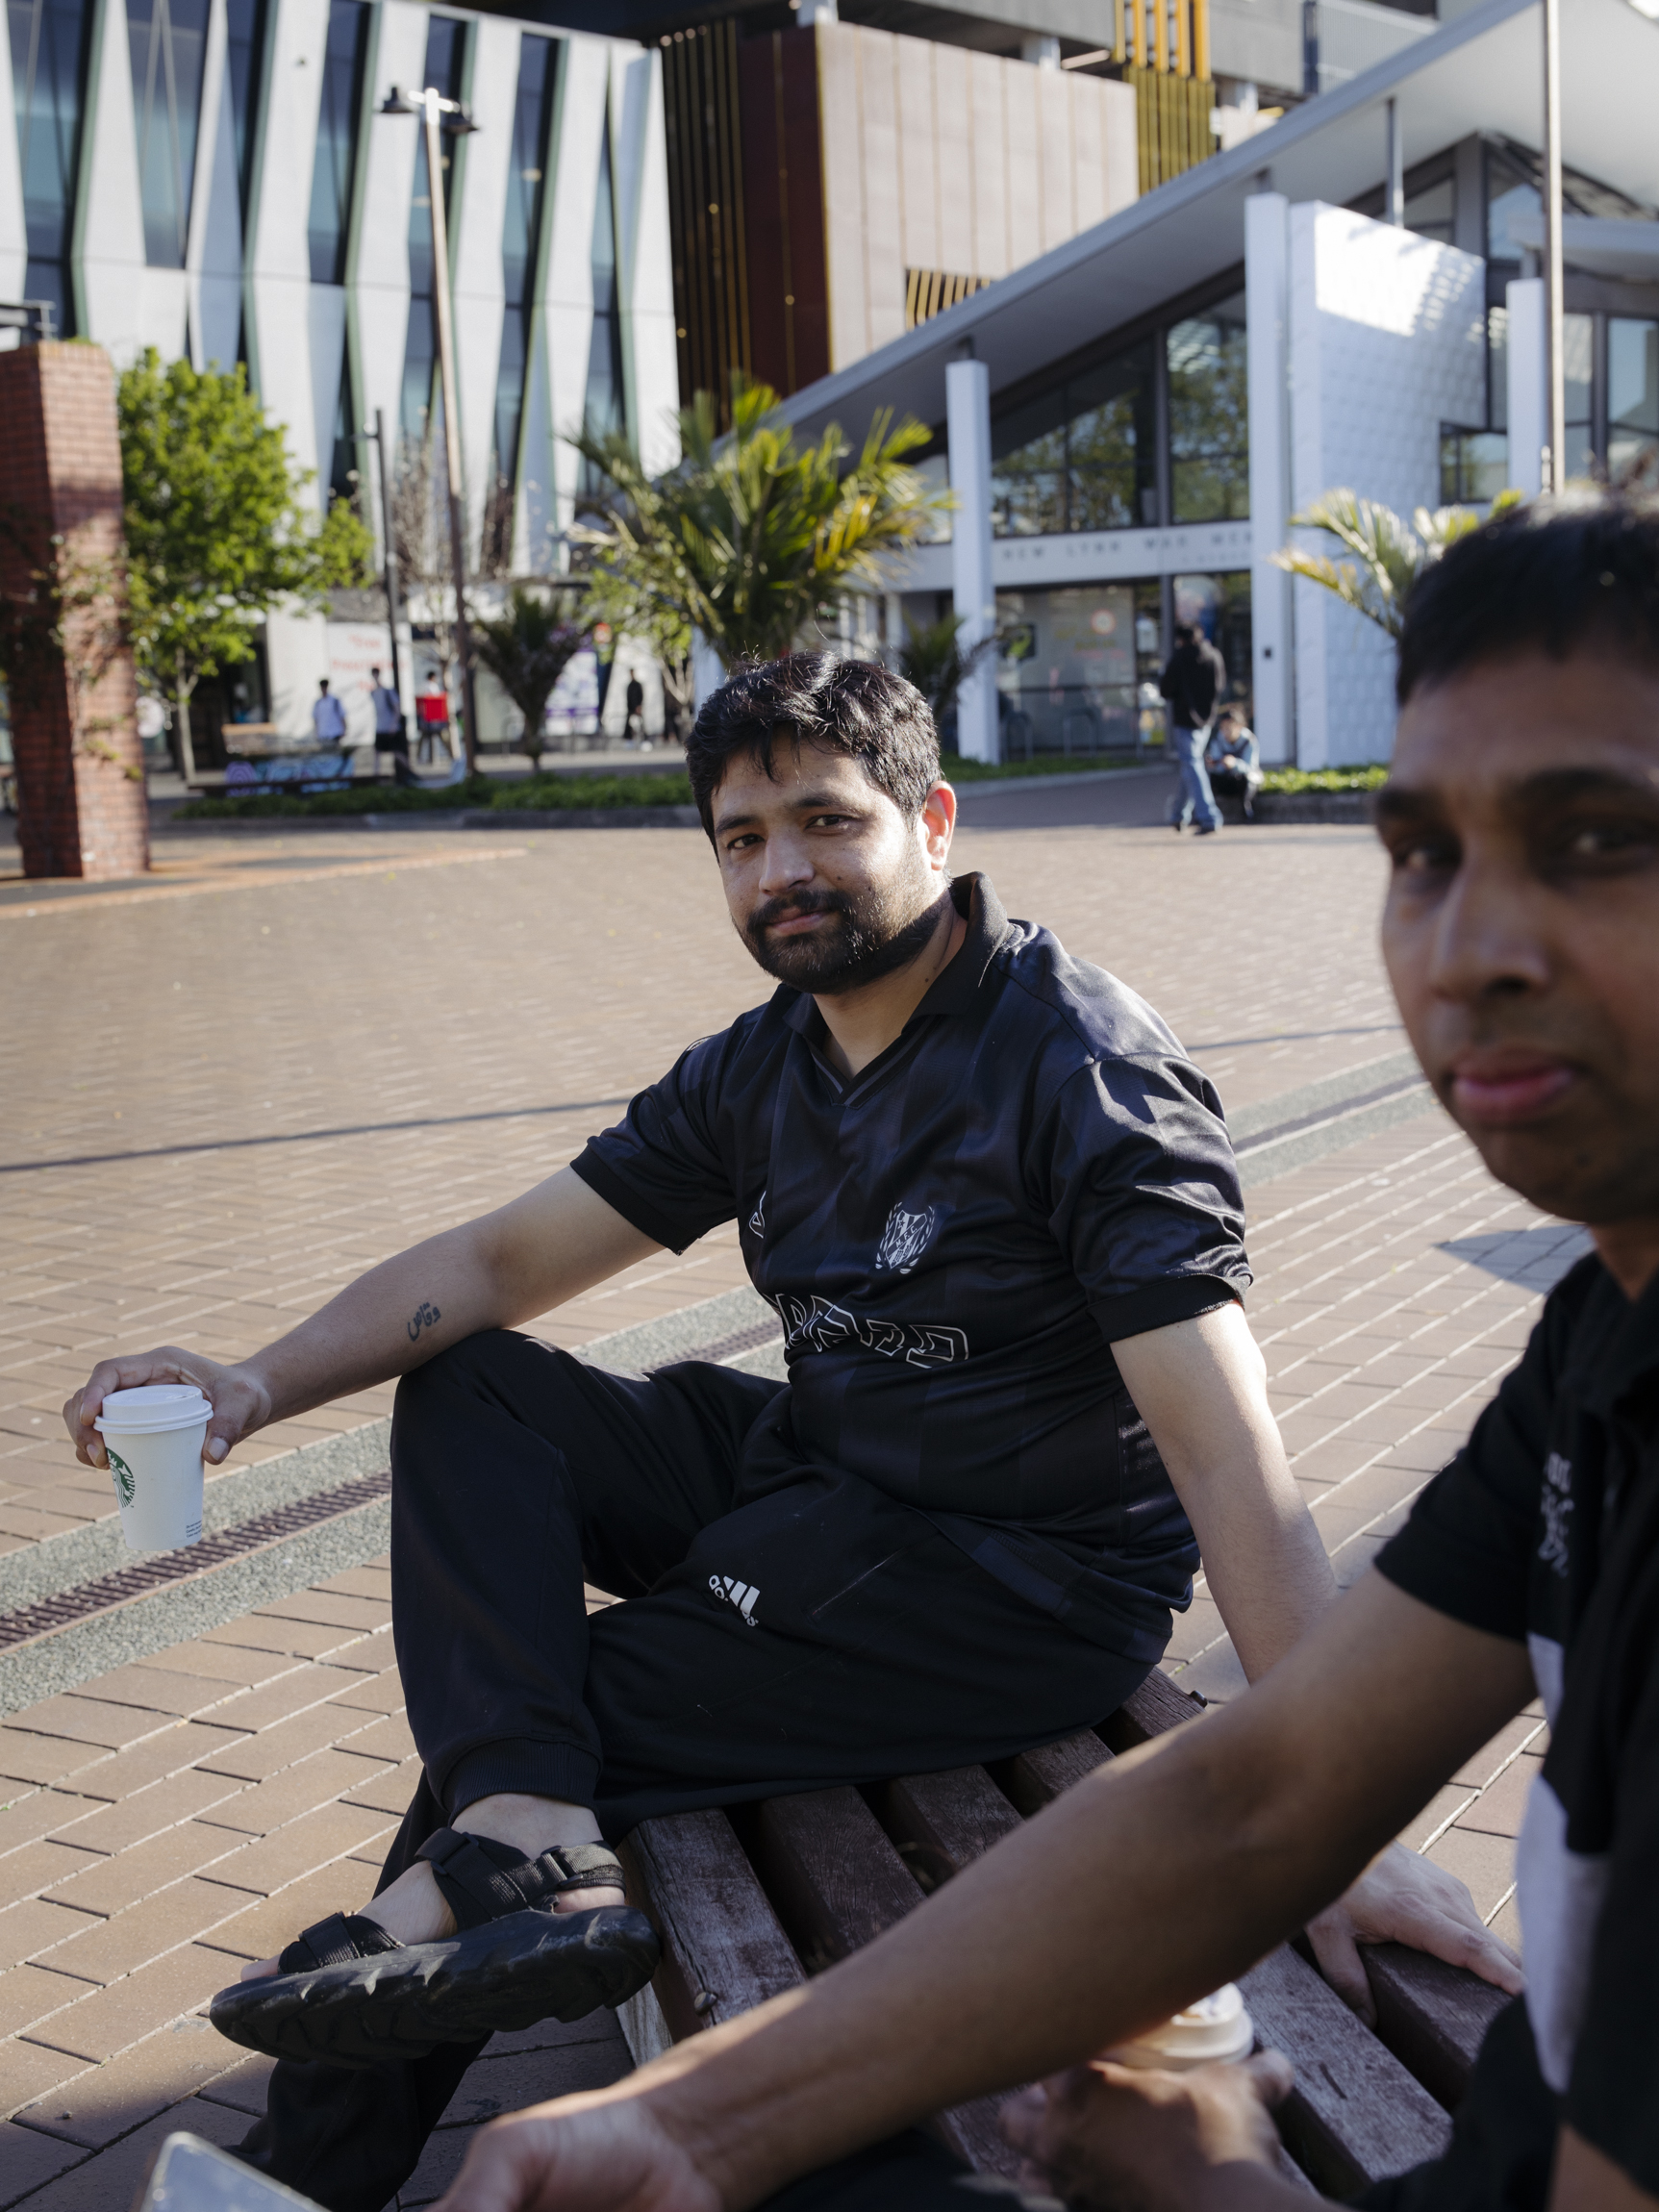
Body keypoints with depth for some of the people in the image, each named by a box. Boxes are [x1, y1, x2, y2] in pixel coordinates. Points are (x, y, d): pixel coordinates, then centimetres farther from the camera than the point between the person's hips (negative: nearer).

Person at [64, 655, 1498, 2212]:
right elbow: (501, 1259, 6)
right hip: (816, 1482, 8)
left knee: (570, 1707, -16)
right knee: (466, 1396, -3)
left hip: (1024, 1586, -8)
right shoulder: (757, 1073, 4)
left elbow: (1230, 1459, -27)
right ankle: (522, 1831, -24)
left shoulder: (1082, 1073, -20)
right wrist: (261, 1385, -12)